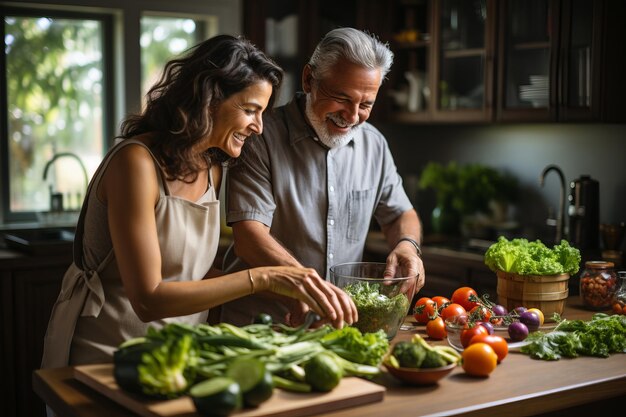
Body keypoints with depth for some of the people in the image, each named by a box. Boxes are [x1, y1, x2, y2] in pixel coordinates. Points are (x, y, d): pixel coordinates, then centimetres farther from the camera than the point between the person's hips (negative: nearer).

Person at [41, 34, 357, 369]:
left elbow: (195, 273, 4)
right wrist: (262, 278, -25)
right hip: (103, 355, -6)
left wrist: (283, 292, -7)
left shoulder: (211, 169, 6)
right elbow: (148, 299, -22)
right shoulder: (136, 162, -19)